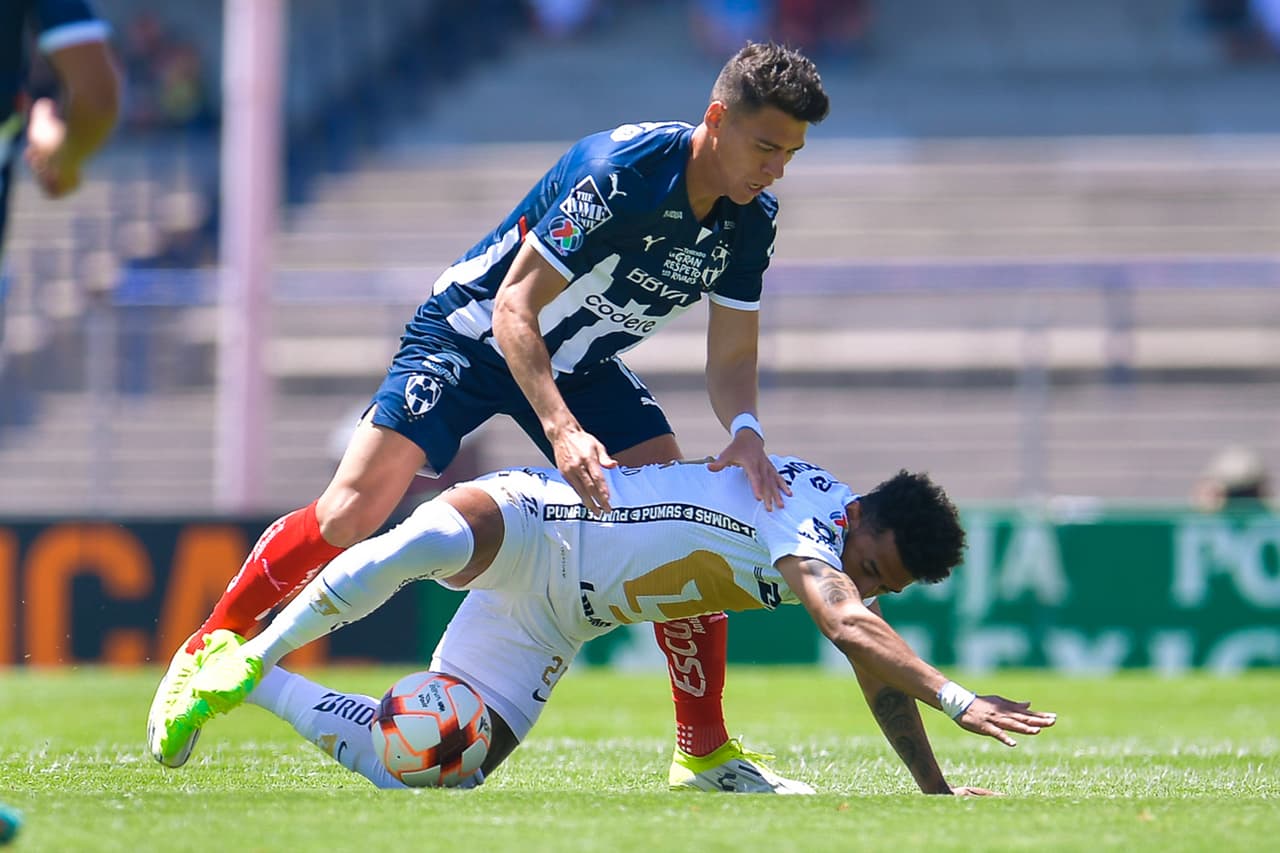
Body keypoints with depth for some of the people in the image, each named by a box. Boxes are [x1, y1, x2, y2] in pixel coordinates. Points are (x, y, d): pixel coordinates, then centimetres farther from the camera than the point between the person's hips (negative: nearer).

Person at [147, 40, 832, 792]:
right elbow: (514, 307, -31)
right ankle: (202, 655, 1)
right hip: (473, 332, -6)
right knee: (352, 512, -18)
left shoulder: (753, 218, -10)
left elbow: (732, 356, -4)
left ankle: (705, 752, -2)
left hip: (583, 362, 6)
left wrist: (746, 432, -27)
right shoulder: (620, 172, -32)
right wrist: (560, 429, -43)